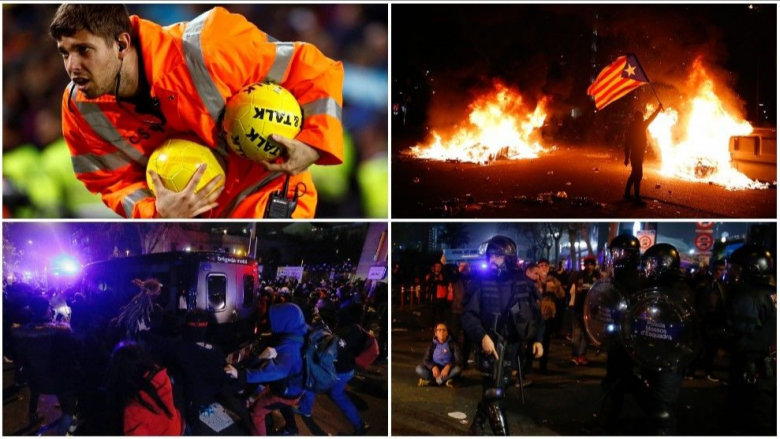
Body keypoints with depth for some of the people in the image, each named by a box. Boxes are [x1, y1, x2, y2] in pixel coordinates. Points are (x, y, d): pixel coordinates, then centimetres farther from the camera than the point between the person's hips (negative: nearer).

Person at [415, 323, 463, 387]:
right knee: (419, 368, -23)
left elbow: (458, 360, -11)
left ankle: (430, 381, -29)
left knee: (457, 369, -34)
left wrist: (448, 366, -31)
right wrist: (433, 367, -26)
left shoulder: (453, 344, 0)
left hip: (448, 370, -1)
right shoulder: (432, 346, 6)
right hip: (436, 370, 1)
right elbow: (425, 360, -3)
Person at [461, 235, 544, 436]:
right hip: (490, 344, -3)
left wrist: (538, 339, 1)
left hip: (512, 344, 4)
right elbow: (468, 315, -9)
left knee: (493, 390, 13)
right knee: (494, 393, -12)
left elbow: (535, 314, 11)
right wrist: (482, 336, -23)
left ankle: (477, 424, 33)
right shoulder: (481, 282, -6)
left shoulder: (522, 284, 2)